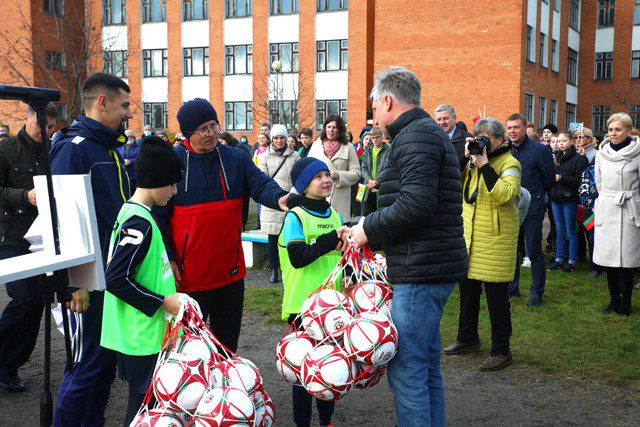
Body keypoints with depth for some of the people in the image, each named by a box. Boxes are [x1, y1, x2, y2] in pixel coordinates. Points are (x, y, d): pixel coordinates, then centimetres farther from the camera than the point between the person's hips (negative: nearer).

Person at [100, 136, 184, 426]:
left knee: (142, 399, 20)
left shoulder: (131, 212, 9)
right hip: (141, 336, -10)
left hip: (137, 332, 10)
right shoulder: (140, 222, -21)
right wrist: (163, 301, -20)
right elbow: (116, 280, -25)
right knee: (143, 401, 2)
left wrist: (165, 266, 15)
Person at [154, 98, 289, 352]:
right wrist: (166, 258, -10)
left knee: (228, 340, 18)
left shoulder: (236, 159, 3)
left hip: (231, 271, 4)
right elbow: (158, 214, -4)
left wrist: (278, 197, -29)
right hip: (189, 274, -3)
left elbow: (260, 185, -5)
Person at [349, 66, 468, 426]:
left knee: (406, 371, -6)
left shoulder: (416, 136, -12)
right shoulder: (431, 133, 22)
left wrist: (369, 228, -11)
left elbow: (415, 204, -25)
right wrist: (370, 228, 15)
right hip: (431, 267, 11)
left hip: (420, 271, -11)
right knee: (427, 367, 19)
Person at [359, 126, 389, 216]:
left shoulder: (388, 151, -2)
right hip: (368, 190, 4)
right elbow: (364, 169, 7)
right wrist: (370, 180, -12)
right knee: (365, 215, 7)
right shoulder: (367, 152, 14)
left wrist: (376, 182, -21)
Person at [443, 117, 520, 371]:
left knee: (496, 295, -2)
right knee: (467, 288, 17)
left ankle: (501, 351, 10)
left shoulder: (509, 163, -8)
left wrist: (484, 164, -24)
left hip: (496, 238, -7)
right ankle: (467, 339, 35)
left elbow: (504, 194, -25)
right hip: (469, 234, 7)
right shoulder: (473, 160, 13)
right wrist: (464, 157, -5)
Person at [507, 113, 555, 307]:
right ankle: (512, 287, 26)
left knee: (534, 252, 1)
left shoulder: (540, 150, -6)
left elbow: (550, 177, 2)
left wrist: (533, 194, 9)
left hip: (532, 209, -4)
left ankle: (537, 292, 12)